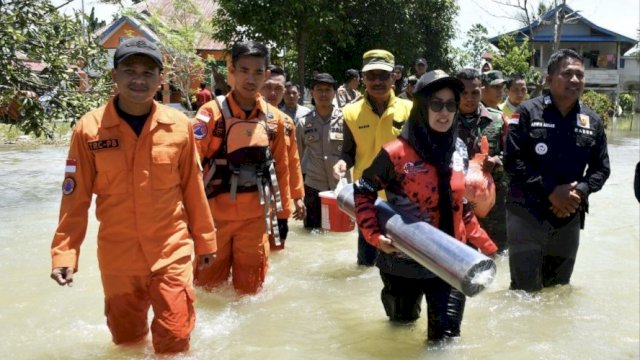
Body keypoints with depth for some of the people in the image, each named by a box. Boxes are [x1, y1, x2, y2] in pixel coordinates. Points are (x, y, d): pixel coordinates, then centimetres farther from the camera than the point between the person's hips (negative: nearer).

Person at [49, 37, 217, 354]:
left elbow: (192, 187, 3)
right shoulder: (89, 128, -8)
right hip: (117, 257, 0)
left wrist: (204, 239, 9)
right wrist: (64, 253, -8)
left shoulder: (179, 125, -5)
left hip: (172, 252, 0)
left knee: (175, 340, 2)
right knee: (126, 341, 17)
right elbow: (75, 198, -4)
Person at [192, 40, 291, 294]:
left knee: (250, 289, 12)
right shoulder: (211, 112, -8)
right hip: (215, 215, -2)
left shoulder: (274, 118, 4)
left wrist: (281, 213, 13)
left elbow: (281, 167, 12)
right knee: (209, 286, 10)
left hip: (255, 217, 3)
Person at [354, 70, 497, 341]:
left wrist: (484, 243, 12)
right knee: (402, 325, 18)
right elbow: (363, 193, -4)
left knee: (446, 338, -2)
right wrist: (375, 236, -14)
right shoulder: (396, 153, -15)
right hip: (404, 262, -3)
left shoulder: (459, 150, 2)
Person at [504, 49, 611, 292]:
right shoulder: (528, 112, -7)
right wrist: (551, 191, -18)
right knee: (525, 289, -1)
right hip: (527, 214, -4)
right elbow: (512, 160, -13)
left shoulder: (592, 121, 5)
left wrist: (580, 191, -11)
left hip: (569, 218, 4)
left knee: (559, 288, 17)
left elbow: (601, 167, 9)